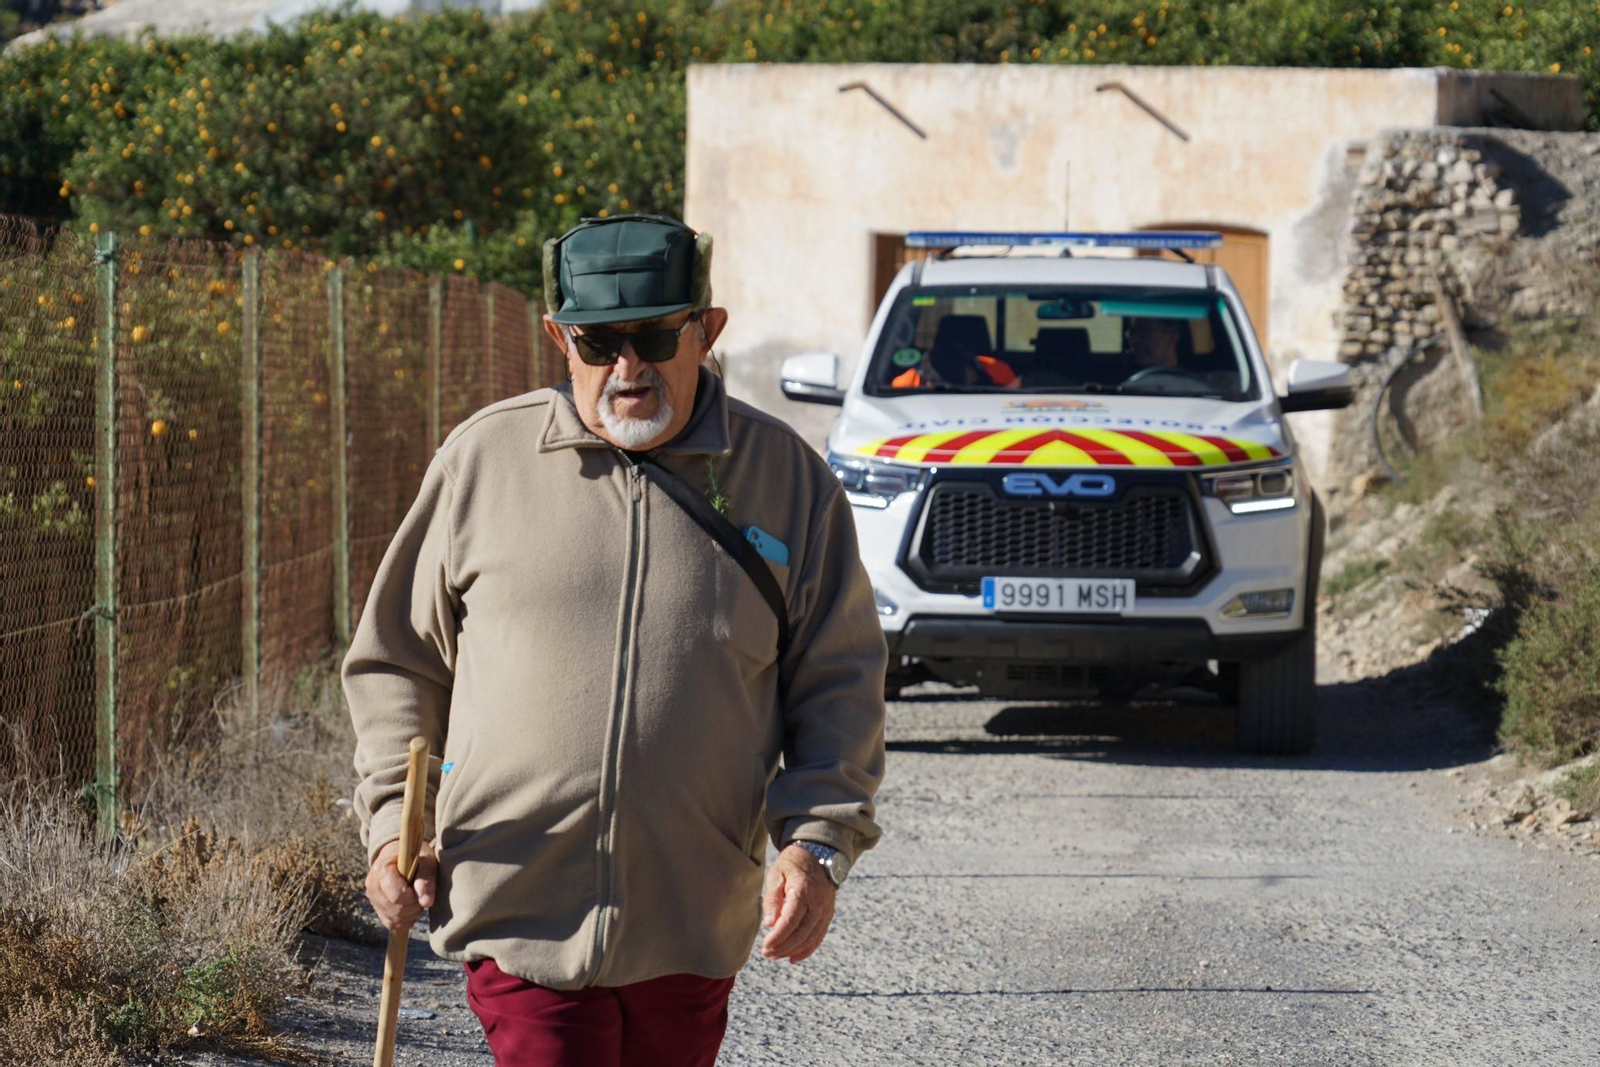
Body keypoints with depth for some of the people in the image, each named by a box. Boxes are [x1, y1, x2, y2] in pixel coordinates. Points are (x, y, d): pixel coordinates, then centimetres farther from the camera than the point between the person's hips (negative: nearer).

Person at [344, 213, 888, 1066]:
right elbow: (396, 660, 11)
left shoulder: (787, 478, 3)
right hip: (519, 910, -1)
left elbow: (837, 681, 7)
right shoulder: (483, 459, 2)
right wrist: (395, 826, 2)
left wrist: (818, 842, -6)